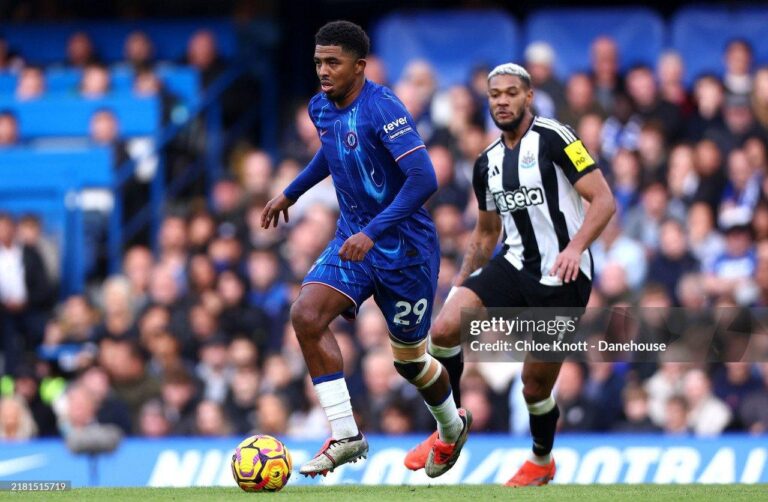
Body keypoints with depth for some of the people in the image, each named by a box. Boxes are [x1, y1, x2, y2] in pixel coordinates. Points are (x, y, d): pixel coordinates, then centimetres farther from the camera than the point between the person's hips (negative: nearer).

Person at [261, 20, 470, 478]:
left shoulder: (382, 109, -23)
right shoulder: (322, 108, 1)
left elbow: (424, 178, -30)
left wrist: (373, 232, -36)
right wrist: (291, 193, 29)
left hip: (404, 247, -6)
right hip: (353, 239, 6)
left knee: (409, 358, 7)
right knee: (306, 315, -18)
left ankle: (452, 427, 40)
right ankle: (346, 435, -14)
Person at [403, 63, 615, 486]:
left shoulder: (554, 138, -10)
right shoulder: (487, 162, 11)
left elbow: (604, 200, -14)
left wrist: (576, 247, -28)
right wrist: (461, 283, 14)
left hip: (563, 276, -5)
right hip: (515, 266, 5)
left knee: (536, 385, 2)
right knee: (443, 329, -17)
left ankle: (541, 462, 31)